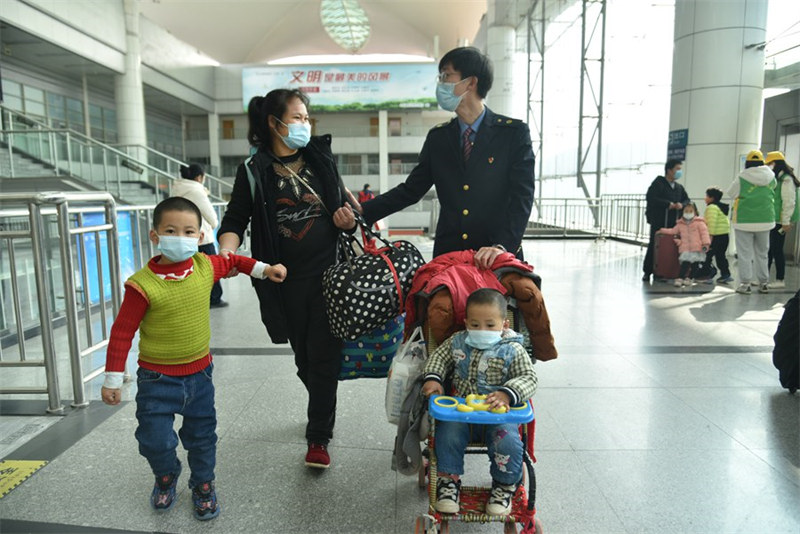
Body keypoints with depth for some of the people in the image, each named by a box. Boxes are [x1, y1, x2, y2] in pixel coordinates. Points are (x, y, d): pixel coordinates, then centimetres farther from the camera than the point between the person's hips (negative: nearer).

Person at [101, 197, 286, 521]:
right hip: (157, 379, -3)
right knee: (154, 439, 4)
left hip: (199, 373, 4)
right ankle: (166, 476, 38)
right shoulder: (143, 284, -21)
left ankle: (203, 484, 41)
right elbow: (122, 332, -14)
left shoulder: (205, 267, -9)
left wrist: (263, 269, 9)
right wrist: (113, 380, -11)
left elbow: (230, 262, 15)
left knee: (202, 435, 17)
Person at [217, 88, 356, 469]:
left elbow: (340, 205, 17)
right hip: (286, 282, 0)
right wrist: (227, 250, -22)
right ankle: (324, 411, 40)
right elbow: (235, 220, -2)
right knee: (304, 357, 13)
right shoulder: (254, 171, 1)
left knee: (323, 356, -2)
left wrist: (349, 221, -6)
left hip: (328, 274, 0)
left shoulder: (321, 159, 8)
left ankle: (318, 437, 11)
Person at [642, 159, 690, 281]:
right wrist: (668, 204, -15)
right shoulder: (658, 183, -2)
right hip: (658, 222, -5)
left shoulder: (679, 187, 18)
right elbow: (651, 198, -14)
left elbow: (687, 200, 21)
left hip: (673, 223, 5)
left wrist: (681, 205, -2)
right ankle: (647, 272, 7)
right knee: (654, 247, -2)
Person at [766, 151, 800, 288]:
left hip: (780, 222, -9)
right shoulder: (776, 179, 16)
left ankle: (780, 280, 4)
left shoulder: (786, 180, -12)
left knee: (777, 250, -4)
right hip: (772, 220, 9)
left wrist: (786, 222, -18)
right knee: (768, 249, 11)